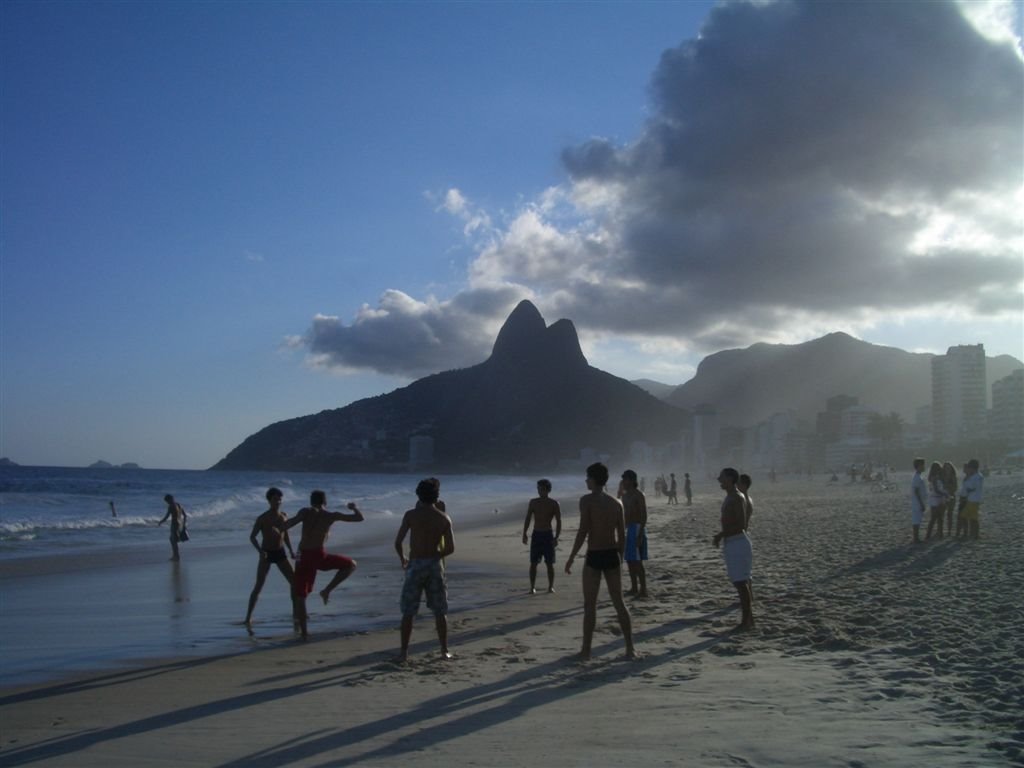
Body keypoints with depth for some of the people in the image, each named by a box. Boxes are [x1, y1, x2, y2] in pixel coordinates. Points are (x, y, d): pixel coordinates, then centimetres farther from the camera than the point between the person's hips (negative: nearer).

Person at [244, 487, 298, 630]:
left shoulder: (284, 517, 3)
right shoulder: (262, 518, -10)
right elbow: (252, 536, -8)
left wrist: (291, 550, 4)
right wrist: (260, 551, -22)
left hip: (280, 553, 4)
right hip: (266, 554, -4)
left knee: (294, 581, -3)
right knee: (258, 586, -6)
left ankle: (296, 612, 7)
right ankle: (248, 616, 4)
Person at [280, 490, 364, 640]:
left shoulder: (305, 512, 9)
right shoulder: (332, 515, 8)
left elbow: (290, 523, -12)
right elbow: (360, 518, 13)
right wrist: (354, 507, 31)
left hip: (303, 557, 2)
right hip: (319, 556, -2)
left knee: (299, 596, 12)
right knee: (350, 565, 20)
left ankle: (304, 632, 8)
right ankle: (327, 590, 9)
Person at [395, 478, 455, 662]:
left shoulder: (411, 515, -6)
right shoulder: (444, 518, 1)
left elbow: (398, 542, -5)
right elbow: (451, 548, -1)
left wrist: (402, 559, 13)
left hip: (415, 565, -2)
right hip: (435, 564, 2)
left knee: (408, 612, 7)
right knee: (440, 611, 12)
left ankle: (404, 651, 8)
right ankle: (444, 650, 13)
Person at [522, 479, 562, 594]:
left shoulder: (554, 504, -3)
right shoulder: (533, 502, 5)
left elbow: (559, 522, -4)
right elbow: (528, 519, 9)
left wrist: (556, 538, -13)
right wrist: (524, 534, 2)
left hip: (548, 535, -2)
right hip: (536, 535, 2)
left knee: (550, 563, 2)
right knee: (533, 563, 0)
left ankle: (551, 586, 12)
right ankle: (532, 587, 6)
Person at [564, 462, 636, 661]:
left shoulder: (587, 500, -9)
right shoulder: (616, 503, 8)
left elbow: (583, 531, -15)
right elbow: (622, 535, 9)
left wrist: (571, 558, -10)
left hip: (594, 556, -5)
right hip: (612, 555, 5)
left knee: (590, 605, 3)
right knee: (619, 603, 12)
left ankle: (586, 651, 5)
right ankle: (630, 648, 12)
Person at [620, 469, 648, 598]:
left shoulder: (638, 495, -11)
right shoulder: (625, 496, 14)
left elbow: (644, 515, -17)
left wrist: (640, 534, -23)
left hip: (636, 528, -9)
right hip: (627, 529, 9)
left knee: (637, 561, -10)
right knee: (629, 561, 11)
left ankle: (643, 590, -7)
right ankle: (634, 588, 19)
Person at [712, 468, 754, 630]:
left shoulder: (736, 498, -16)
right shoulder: (730, 498, 16)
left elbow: (740, 524, -22)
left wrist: (721, 535, -18)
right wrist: (720, 535, 14)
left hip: (738, 543, -10)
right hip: (733, 543, 10)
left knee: (741, 583, -8)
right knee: (742, 583, 14)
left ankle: (747, 621, -4)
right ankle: (748, 618, 21)